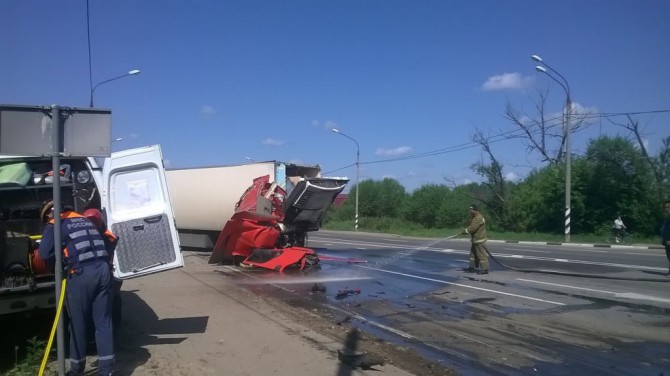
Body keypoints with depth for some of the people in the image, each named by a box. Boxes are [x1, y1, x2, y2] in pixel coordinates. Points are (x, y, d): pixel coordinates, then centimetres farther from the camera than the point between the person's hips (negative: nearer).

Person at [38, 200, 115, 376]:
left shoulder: (55, 225, 5)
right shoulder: (85, 220, 23)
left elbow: (45, 253, -5)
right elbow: (108, 239, 25)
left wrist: (61, 262, 12)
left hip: (81, 274, -5)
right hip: (103, 269, 5)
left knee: (77, 324, 11)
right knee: (103, 322, 9)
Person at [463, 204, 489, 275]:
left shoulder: (479, 218, -20)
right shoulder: (474, 217, 15)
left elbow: (473, 228, -24)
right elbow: (471, 226, 18)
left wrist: (466, 231, -10)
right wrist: (467, 229, -1)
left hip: (479, 240, -11)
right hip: (475, 240, 11)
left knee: (481, 255, -7)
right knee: (473, 254, 16)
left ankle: (485, 269, -3)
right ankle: (473, 267, 24)